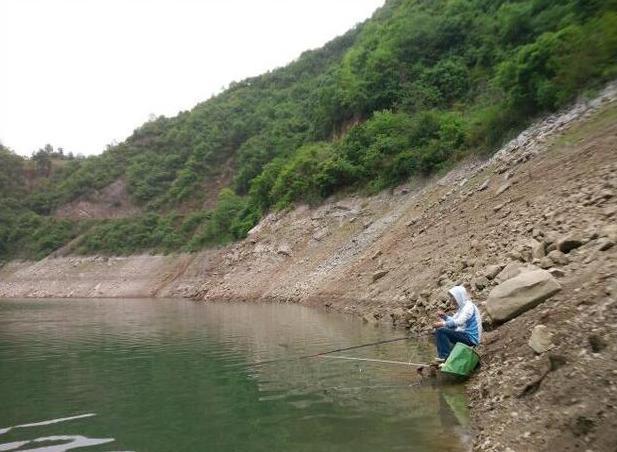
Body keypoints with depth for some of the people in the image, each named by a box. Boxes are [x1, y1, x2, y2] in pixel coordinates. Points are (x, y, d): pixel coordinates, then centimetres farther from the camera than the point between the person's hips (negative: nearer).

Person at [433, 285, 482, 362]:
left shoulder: (469, 306, -15)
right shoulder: (462, 306, 15)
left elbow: (459, 322, -30)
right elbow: (453, 320, 17)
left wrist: (443, 324, -33)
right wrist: (444, 316, -1)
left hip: (470, 338, -10)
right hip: (465, 334, 10)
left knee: (440, 331, -19)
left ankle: (446, 357, -15)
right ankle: (442, 355, 12)